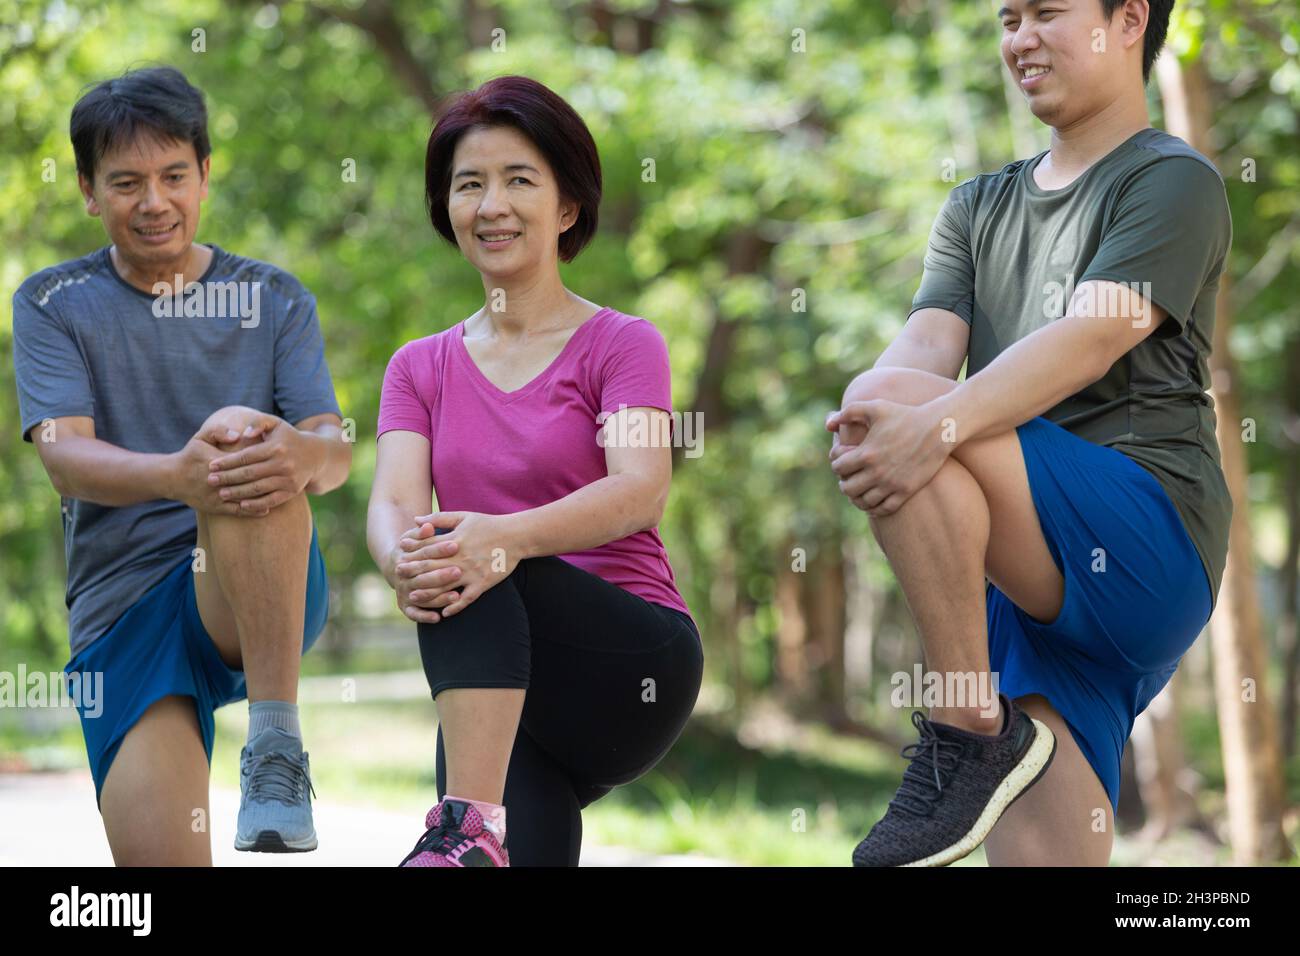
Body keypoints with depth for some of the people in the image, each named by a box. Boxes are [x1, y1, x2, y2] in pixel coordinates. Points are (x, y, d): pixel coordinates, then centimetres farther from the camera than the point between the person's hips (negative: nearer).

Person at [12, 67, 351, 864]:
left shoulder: (274, 300, 13)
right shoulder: (53, 307, 9)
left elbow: (337, 452, -1)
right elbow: (66, 456, -8)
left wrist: (303, 454, -28)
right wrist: (177, 477, -31)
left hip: (264, 598, 0)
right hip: (122, 610, 0)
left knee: (240, 435, -33)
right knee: (158, 859, -23)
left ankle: (277, 746, -34)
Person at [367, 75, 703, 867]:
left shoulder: (622, 345, 2)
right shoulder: (421, 368, 15)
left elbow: (642, 492, -17)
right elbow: (394, 502, -3)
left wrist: (506, 536, -36)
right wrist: (403, 562, -29)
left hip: (635, 670, -2)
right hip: (492, 693, 2)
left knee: (479, 565, -32)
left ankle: (470, 826, -37)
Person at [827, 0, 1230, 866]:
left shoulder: (1174, 180, 3)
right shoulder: (980, 208, 25)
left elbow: (1091, 339, -14)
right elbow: (926, 344, 7)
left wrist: (935, 424, -31)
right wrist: (865, 422, -18)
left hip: (1146, 542, -7)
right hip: (1024, 579, 7)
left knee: (905, 406, -25)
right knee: (1041, 850, -6)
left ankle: (967, 733, -21)